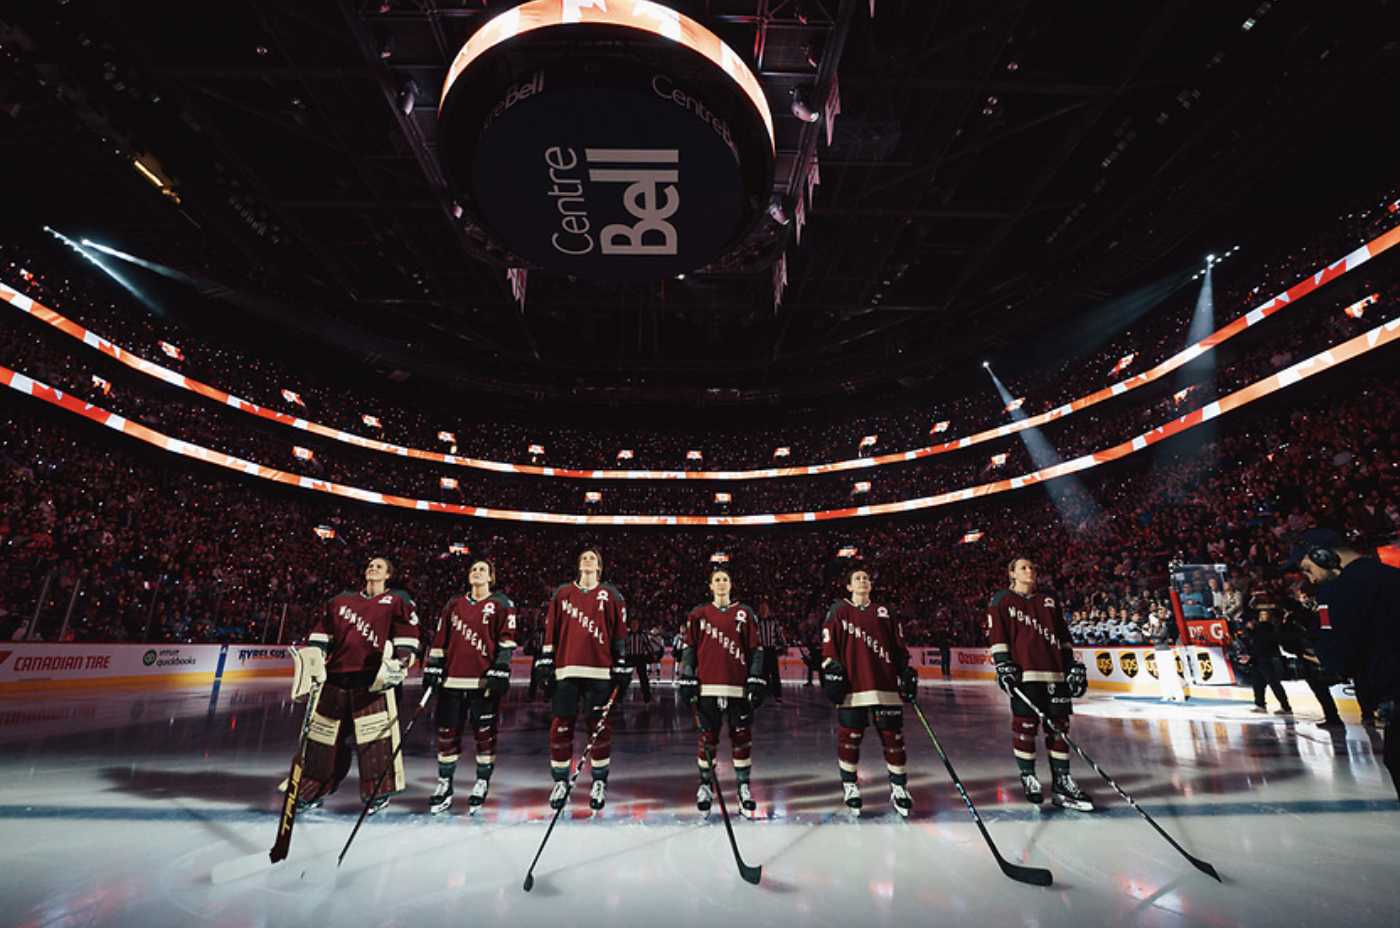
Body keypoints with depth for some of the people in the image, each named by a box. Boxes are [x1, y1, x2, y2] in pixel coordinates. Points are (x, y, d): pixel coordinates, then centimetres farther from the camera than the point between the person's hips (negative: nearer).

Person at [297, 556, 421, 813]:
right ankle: (314, 790, 30)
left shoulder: (397, 601, 7)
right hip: (336, 674, 4)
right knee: (326, 735, 11)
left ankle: (379, 791, 8)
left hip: (373, 677, -4)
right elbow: (324, 630, 21)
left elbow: (407, 636, 1)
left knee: (375, 736, -6)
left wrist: (399, 660, -13)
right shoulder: (342, 600, 21)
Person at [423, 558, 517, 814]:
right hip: (452, 680, 4)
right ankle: (444, 785, 25)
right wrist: (433, 666, 9)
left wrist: (500, 671, -10)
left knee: (485, 733, 2)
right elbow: (441, 637, 17)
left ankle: (482, 783, 20)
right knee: (447, 732, 8)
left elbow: (506, 641, -3)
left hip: (484, 681, -3)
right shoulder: (454, 604, 15)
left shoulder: (501, 604, 2)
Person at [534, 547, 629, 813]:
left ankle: (600, 782, 18)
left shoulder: (610, 595, 7)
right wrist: (545, 661, 5)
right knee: (561, 726, 4)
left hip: (598, 671, -1)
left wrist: (621, 667, 2)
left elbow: (619, 633, 6)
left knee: (599, 727, 3)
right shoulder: (563, 593, 12)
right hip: (566, 671, 2)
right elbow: (551, 629, 11)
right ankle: (560, 782, 21)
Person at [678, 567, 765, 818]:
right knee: (707, 736, 6)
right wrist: (687, 681, 2)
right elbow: (688, 649, 8)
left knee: (742, 736, 4)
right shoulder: (698, 615, 8)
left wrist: (756, 681, 0)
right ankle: (705, 785, 23)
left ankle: (744, 787, 18)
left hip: (738, 687, 0)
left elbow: (755, 649, 6)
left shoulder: (745, 614, 7)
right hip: (707, 686, 0)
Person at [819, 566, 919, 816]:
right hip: (852, 687, -2)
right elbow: (829, 646, 1)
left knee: (893, 736, 5)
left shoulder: (884, 612, 14)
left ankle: (898, 787, 22)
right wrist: (831, 673, -7)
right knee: (849, 737, 2)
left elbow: (899, 647, 16)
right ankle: (849, 785, 21)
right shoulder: (839, 611, 5)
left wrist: (907, 673, 8)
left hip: (886, 686, 3)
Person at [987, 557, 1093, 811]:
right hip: (1024, 672, -5)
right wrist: (1003, 663, -10)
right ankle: (1028, 777, 13)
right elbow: (998, 634, -1)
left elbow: (1063, 636, 22)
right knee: (1025, 724, -2)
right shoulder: (1003, 601, 5)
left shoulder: (1049, 602, 21)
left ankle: (1061, 782, 15)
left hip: (1055, 672, 5)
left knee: (1059, 724, 6)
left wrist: (1072, 665, 14)